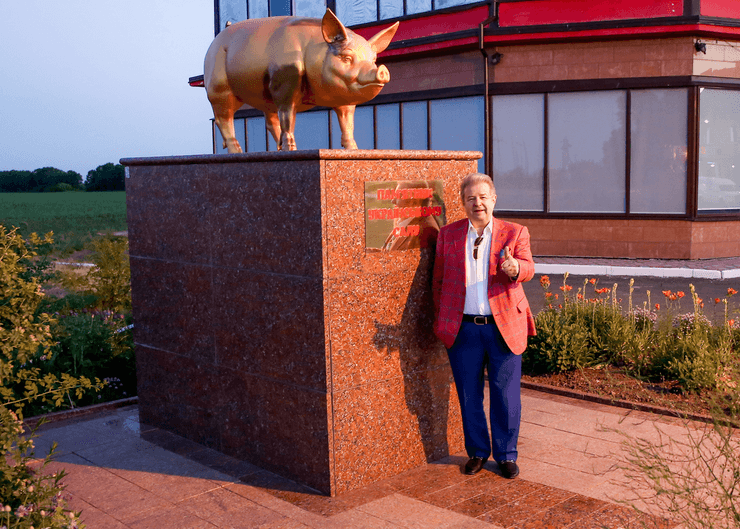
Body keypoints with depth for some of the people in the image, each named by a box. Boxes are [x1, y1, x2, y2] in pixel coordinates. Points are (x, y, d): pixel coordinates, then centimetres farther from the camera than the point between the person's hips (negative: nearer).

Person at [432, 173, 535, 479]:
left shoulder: (514, 232, 3)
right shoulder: (448, 234, 8)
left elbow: (528, 268, -13)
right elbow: (438, 280, 12)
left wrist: (515, 268, -36)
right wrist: (441, 320, 8)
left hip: (504, 327, -1)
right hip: (463, 328, 2)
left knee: (506, 395, 5)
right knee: (469, 396, 10)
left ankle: (506, 455, 22)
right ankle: (477, 452, 28)